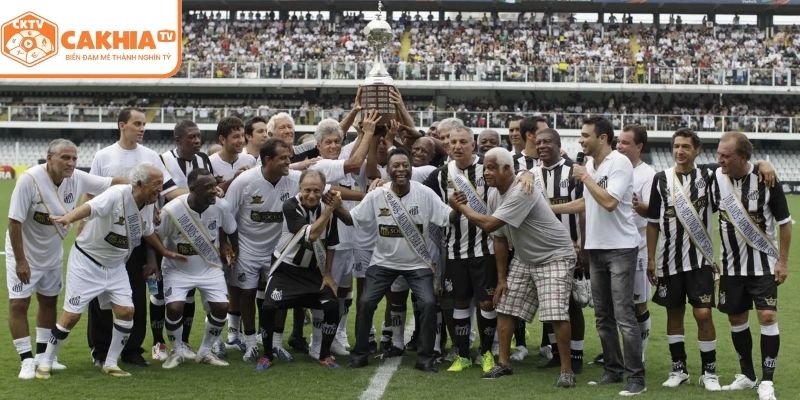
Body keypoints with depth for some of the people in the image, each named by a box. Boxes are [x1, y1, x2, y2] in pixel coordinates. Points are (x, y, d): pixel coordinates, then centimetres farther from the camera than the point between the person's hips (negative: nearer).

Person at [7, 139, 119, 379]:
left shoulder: (77, 179, -15)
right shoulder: (29, 180, -29)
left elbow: (113, 183, -8)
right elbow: (14, 222, -25)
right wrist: (21, 261, -24)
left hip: (53, 253, 6)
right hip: (24, 251, -6)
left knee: (49, 301, 13)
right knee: (19, 304, -8)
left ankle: (42, 355, 25)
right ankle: (27, 360, 1)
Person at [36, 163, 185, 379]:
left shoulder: (150, 204, -3)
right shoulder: (117, 195, -28)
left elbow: (147, 231, 17)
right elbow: (91, 207, -46)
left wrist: (165, 252, 23)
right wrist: (69, 217, -65)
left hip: (115, 266, 7)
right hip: (86, 261, -7)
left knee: (126, 311, -4)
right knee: (72, 315, -4)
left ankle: (110, 363, 13)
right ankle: (46, 362, 14)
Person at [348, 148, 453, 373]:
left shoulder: (425, 194, -13)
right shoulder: (376, 196, -9)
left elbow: (447, 217, -17)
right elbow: (353, 219, -5)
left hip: (417, 263, -1)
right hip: (384, 262, 1)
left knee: (428, 303, -16)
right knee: (366, 303, -6)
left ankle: (425, 358, -1)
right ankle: (360, 353, 12)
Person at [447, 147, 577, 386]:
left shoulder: (521, 193, -30)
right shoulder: (494, 195, -2)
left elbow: (489, 224, -33)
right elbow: (500, 238, 6)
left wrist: (461, 207, -18)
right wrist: (501, 278, 6)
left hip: (555, 257, -8)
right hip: (524, 258, 9)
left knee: (556, 313, -19)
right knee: (505, 307, 7)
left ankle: (566, 370, -7)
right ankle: (504, 363, 19)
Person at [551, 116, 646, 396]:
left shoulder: (619, 163, -14)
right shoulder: (589, 165, 10)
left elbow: (609, 202, -26)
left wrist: (585, 177, -15)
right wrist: (549, 209, 22)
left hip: (620, 248, -8)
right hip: (596, 248, 8)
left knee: (623, 315, -9)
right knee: (603, 316, 12)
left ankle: (636, 377, -4)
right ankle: (613, 370, 22)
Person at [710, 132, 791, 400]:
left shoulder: (766, 180, -16)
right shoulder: (716, 178, -8)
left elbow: (784, 222, -6)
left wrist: (783, 261, -8)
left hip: (763, 264, -4)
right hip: (731, 265, 4)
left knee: (767, 317, -11)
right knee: (736, 318, 10)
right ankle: (747, 375, 26)